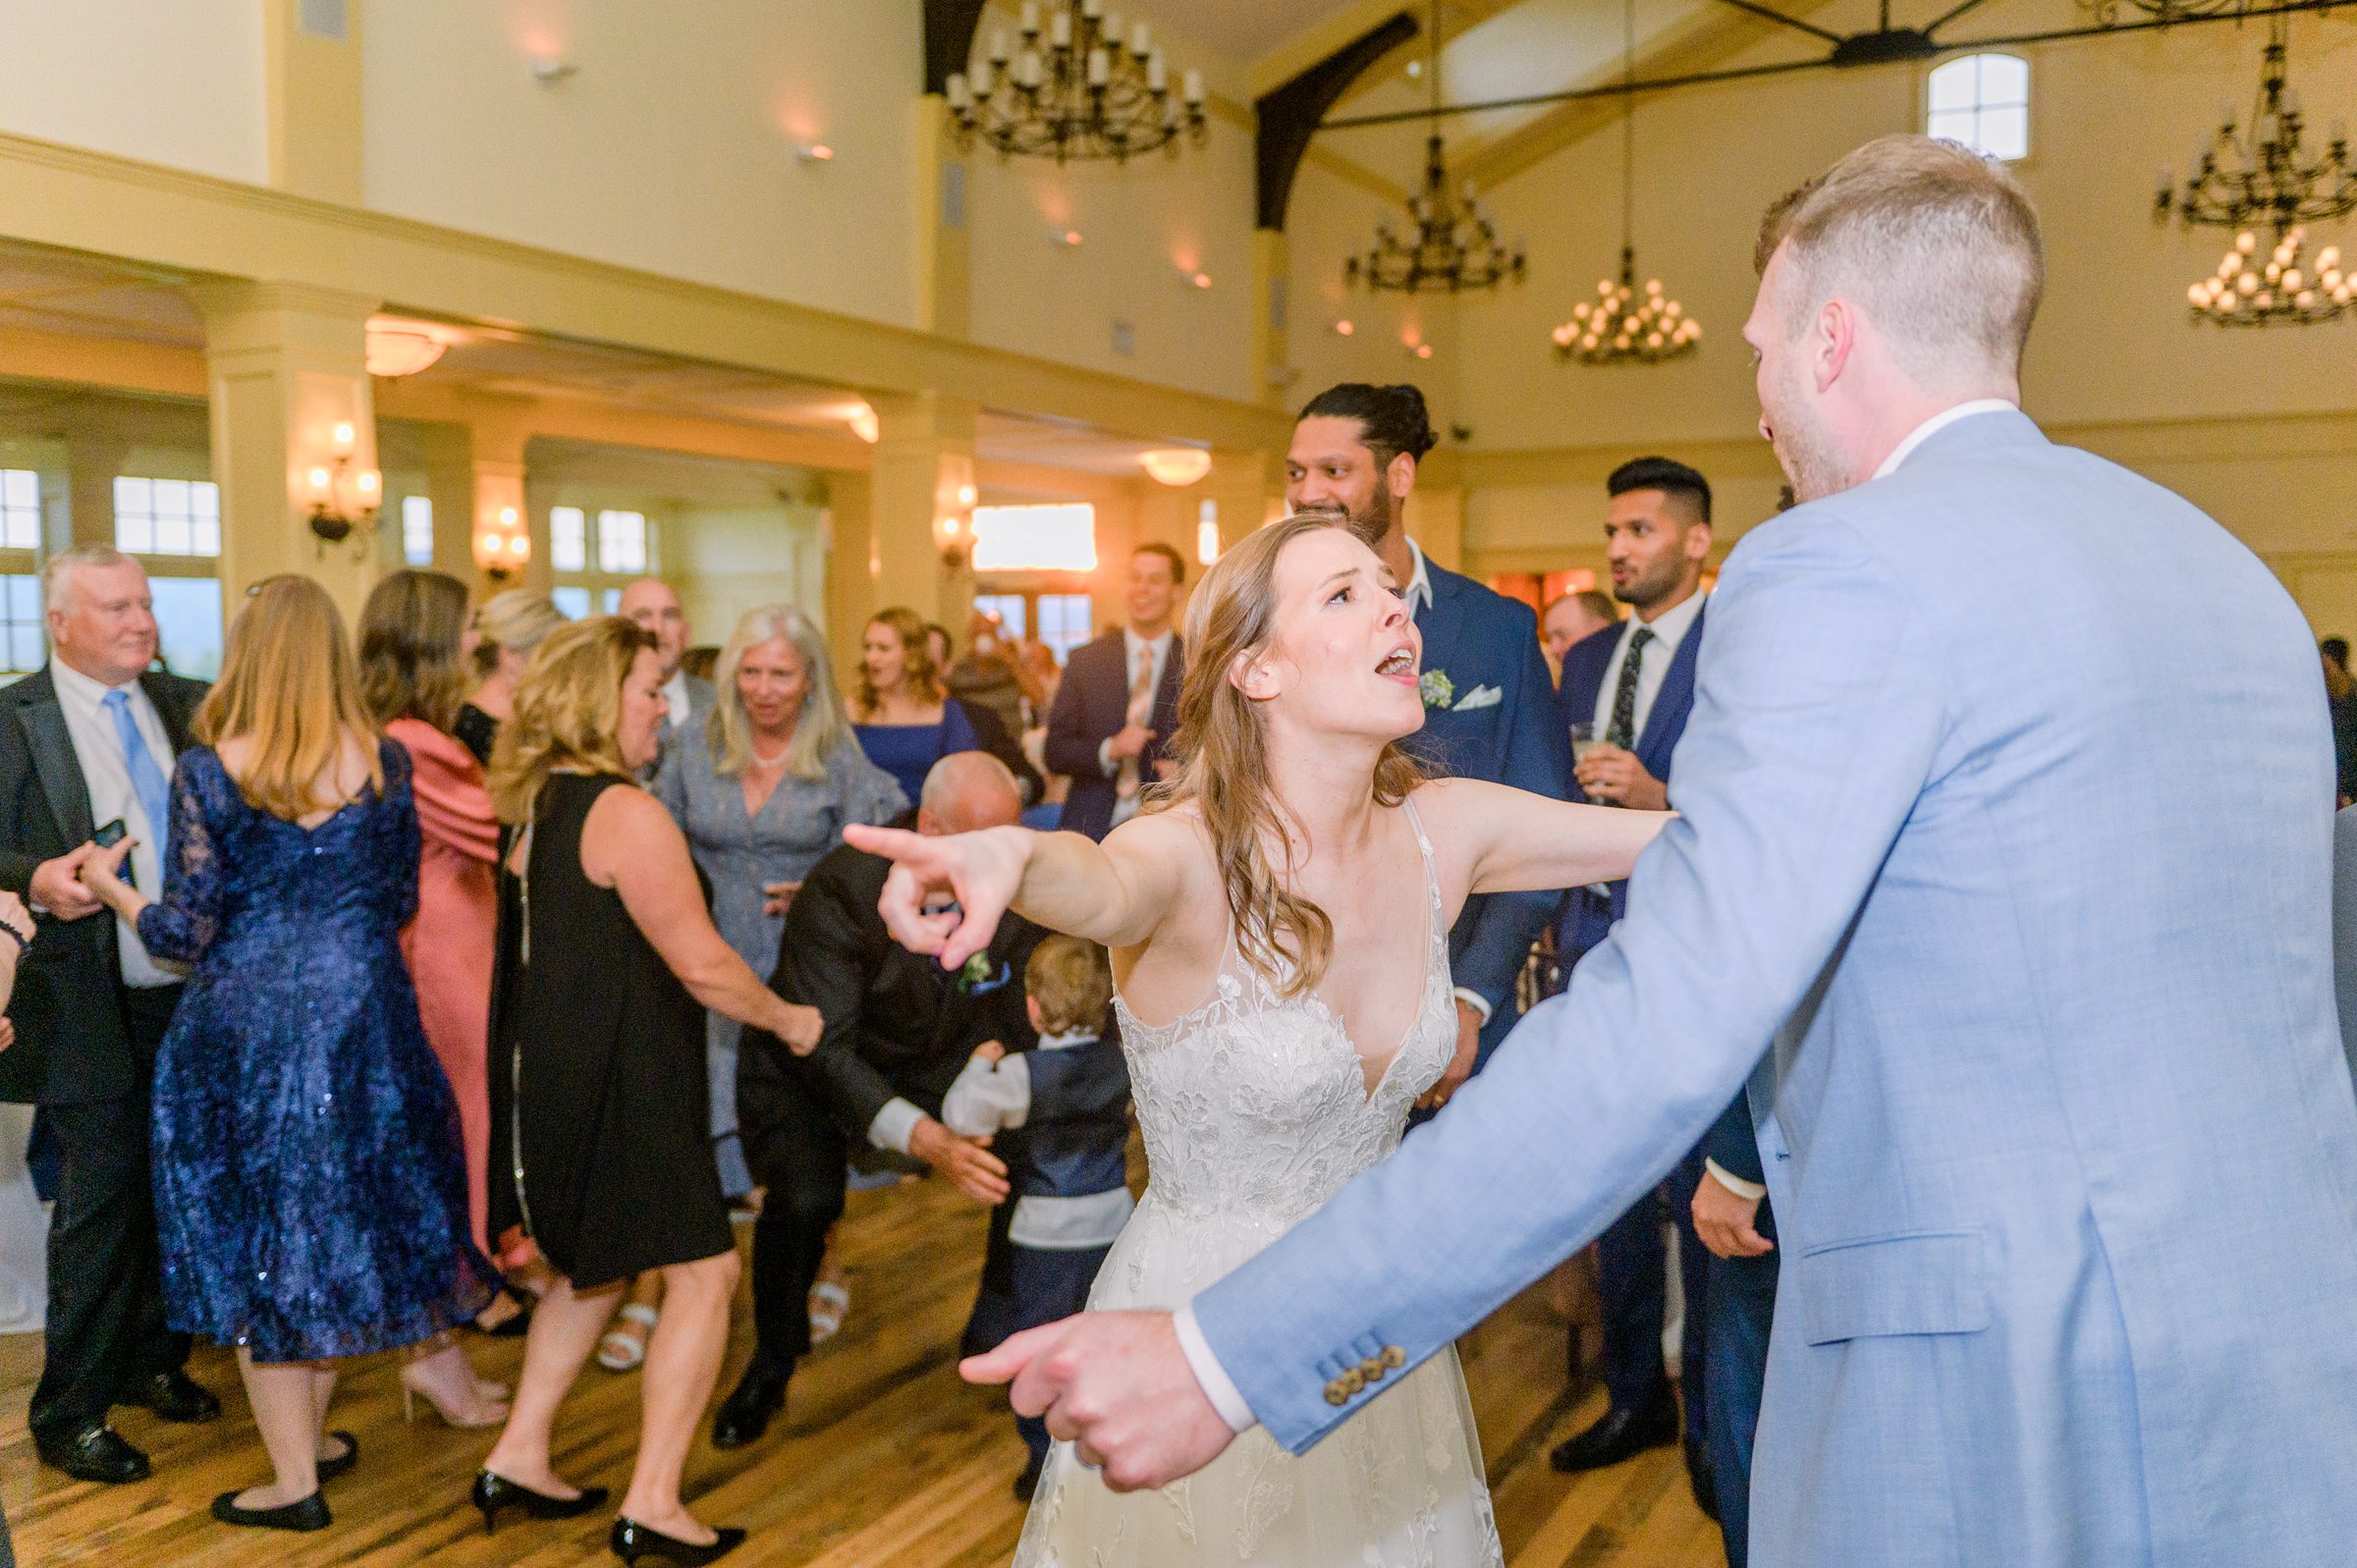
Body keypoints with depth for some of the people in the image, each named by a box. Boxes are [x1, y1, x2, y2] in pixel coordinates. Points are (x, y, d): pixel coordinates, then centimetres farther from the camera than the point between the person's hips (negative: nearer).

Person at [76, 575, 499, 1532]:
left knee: (254, 1245, 9)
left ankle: (296, 1479, 17)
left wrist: (111, 889, 10)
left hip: (244, 1030, -3)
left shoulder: (208, 771, -11)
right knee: (338, 1218, 18)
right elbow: (401, 905, 6)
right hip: (362, 1021, 3)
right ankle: (311, 1435, 32)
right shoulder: (385, 763, -3)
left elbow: (188, 934, -9)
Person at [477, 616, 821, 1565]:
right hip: (617, 1083, -10)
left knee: (594, 1263, 24)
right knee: (704, 1272, -2)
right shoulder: (626, 812, -18)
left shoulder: (534, 804, 10)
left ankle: (517, 1458, 28)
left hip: (545, 1072, 10)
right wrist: (788, 1020, -7)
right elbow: (700, 963, -20)